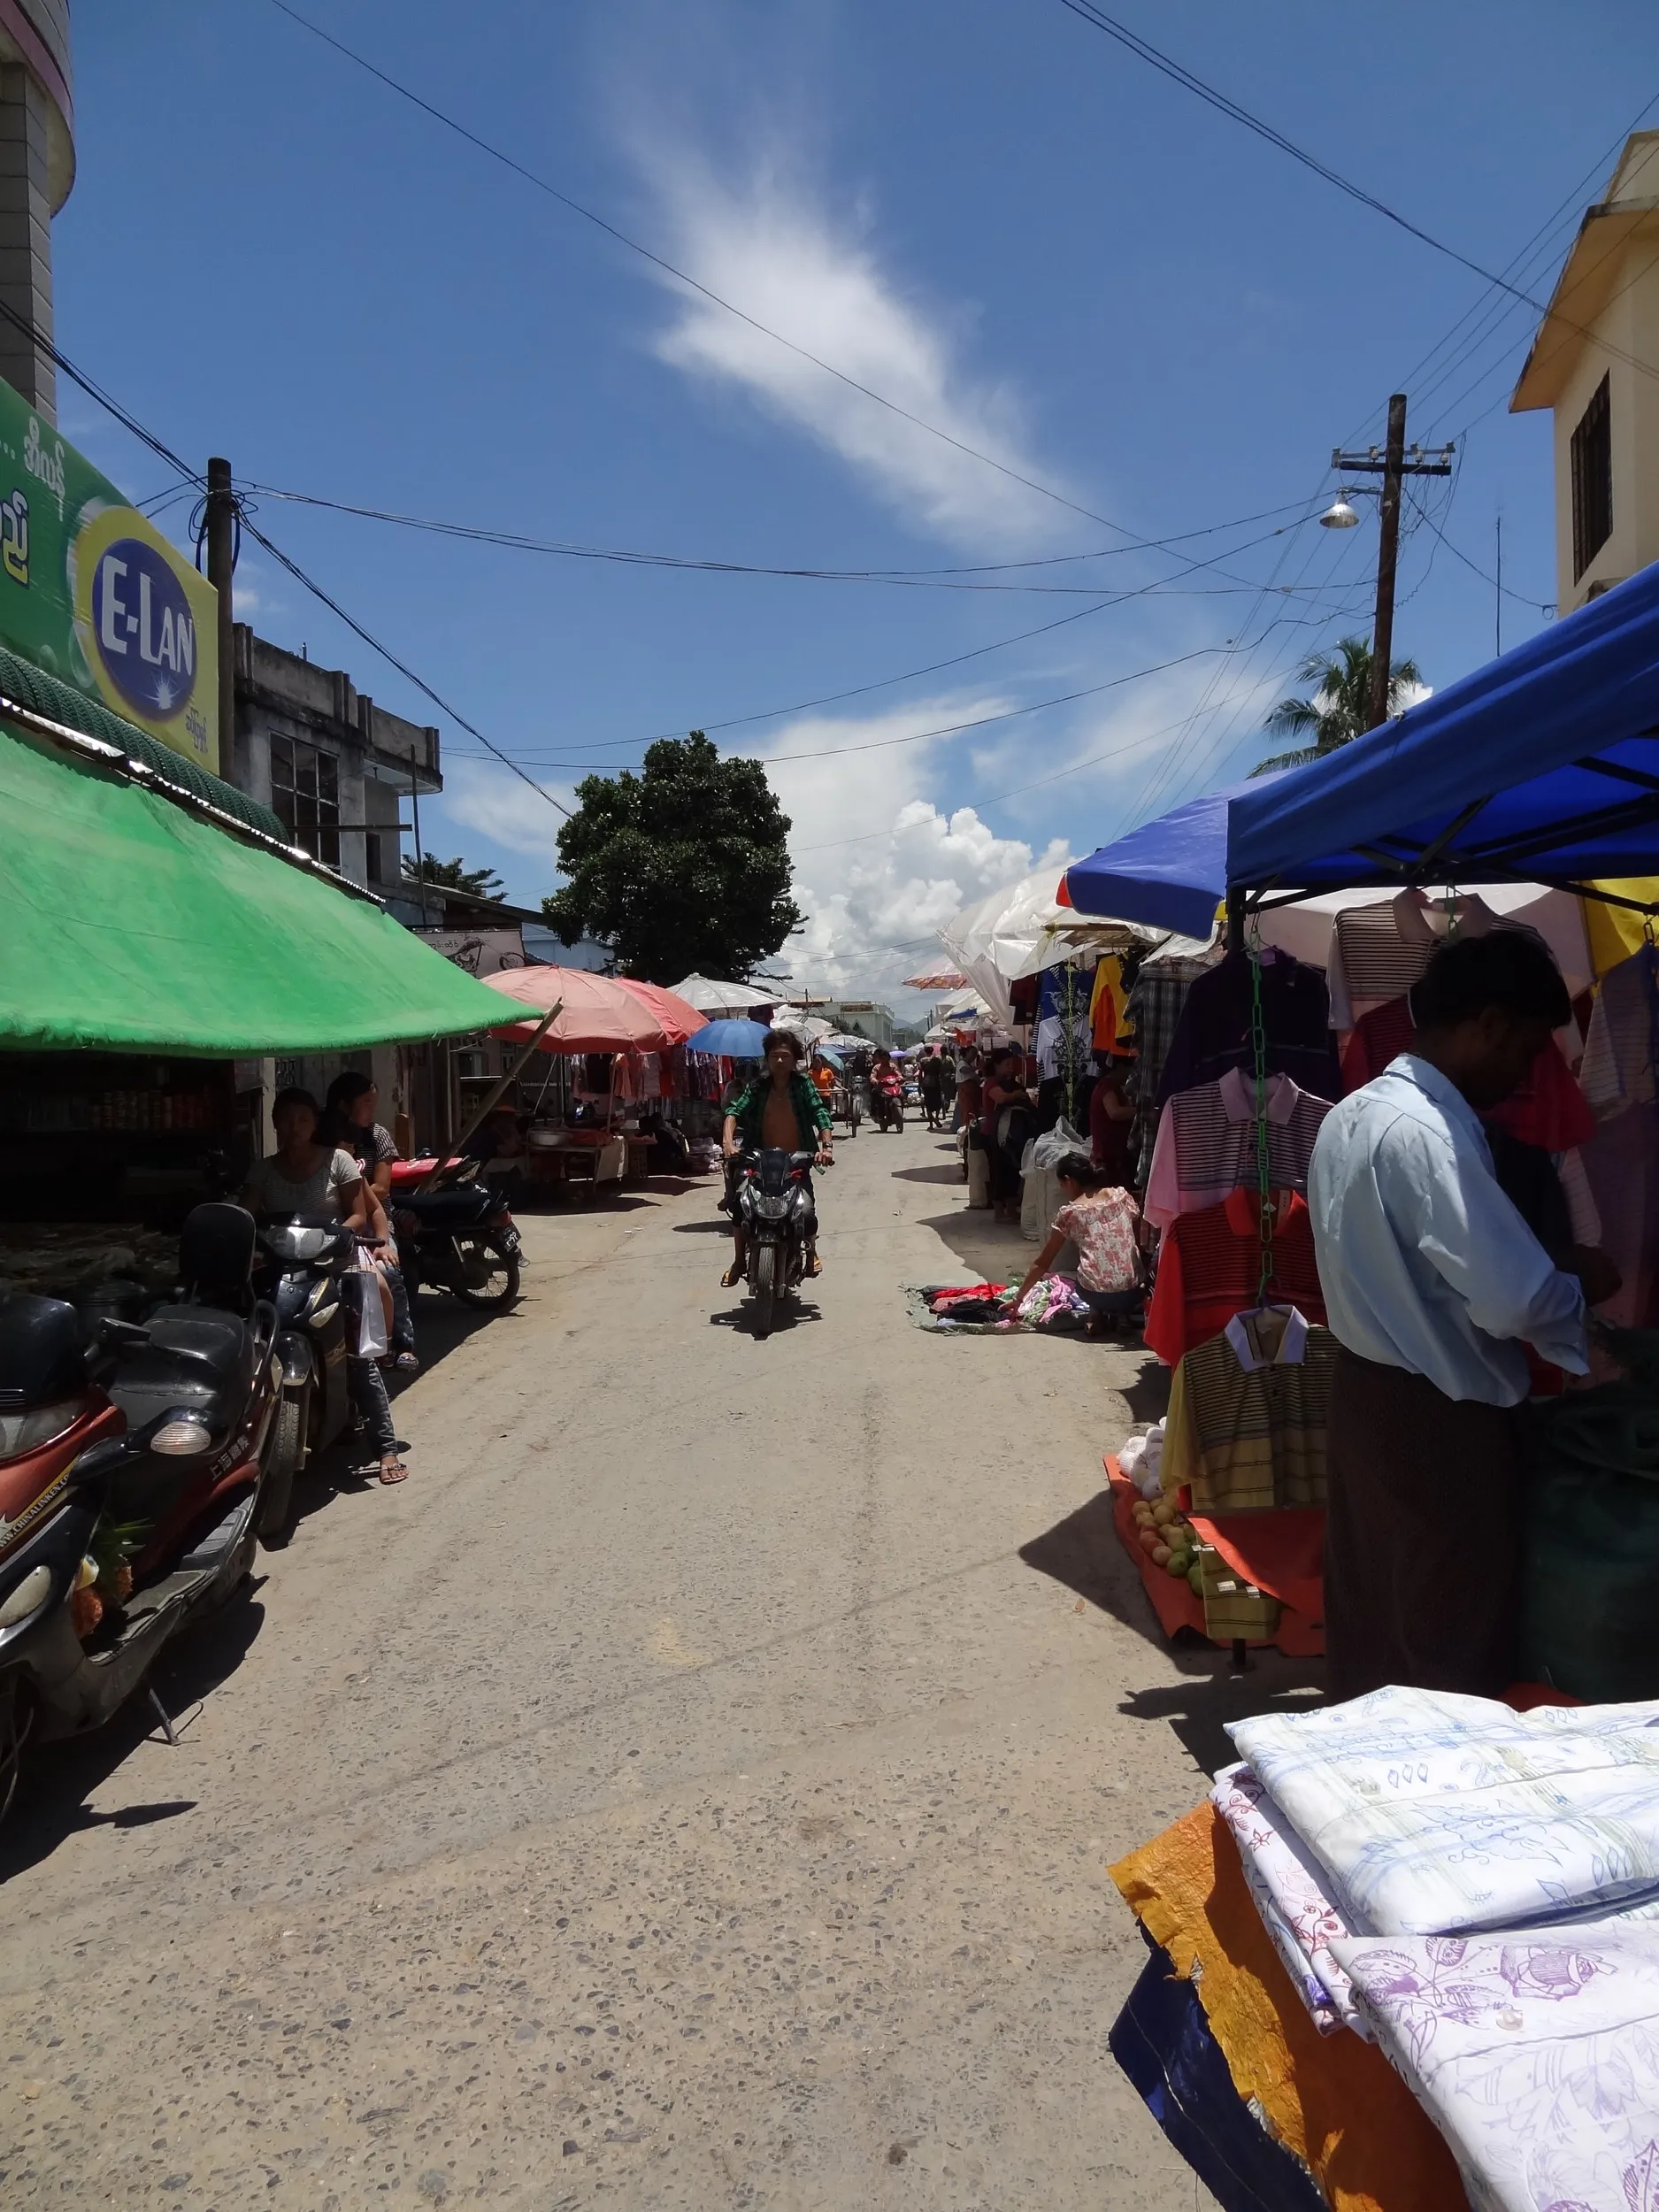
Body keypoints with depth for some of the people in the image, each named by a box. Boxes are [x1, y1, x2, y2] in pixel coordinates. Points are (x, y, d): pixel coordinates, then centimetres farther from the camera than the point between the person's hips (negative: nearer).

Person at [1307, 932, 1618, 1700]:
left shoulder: (1350, 1114, 7)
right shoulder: (1426, 1132, -24)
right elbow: (1517, 1299, -27)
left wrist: (1548, 1272, 13)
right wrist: (1583, 1282, -5)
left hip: (1365, 1389, 9)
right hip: (1437, 1417, -9)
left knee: (1371, 1615, 21)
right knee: (1454, 1647, 8)